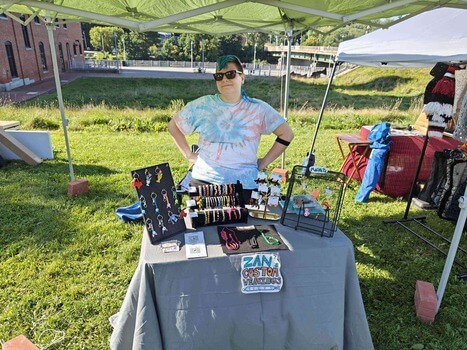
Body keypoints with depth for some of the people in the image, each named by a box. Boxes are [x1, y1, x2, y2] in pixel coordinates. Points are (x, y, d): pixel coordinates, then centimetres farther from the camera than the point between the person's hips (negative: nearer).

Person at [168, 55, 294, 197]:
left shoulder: (258, 109, 0)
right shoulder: (202, 106, 2)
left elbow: (286, 134, 3)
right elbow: (173, 125, 12)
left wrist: (264, 162, -1)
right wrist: (189, 155, 5)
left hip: (245, 185, 0)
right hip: (204, 180, 1)